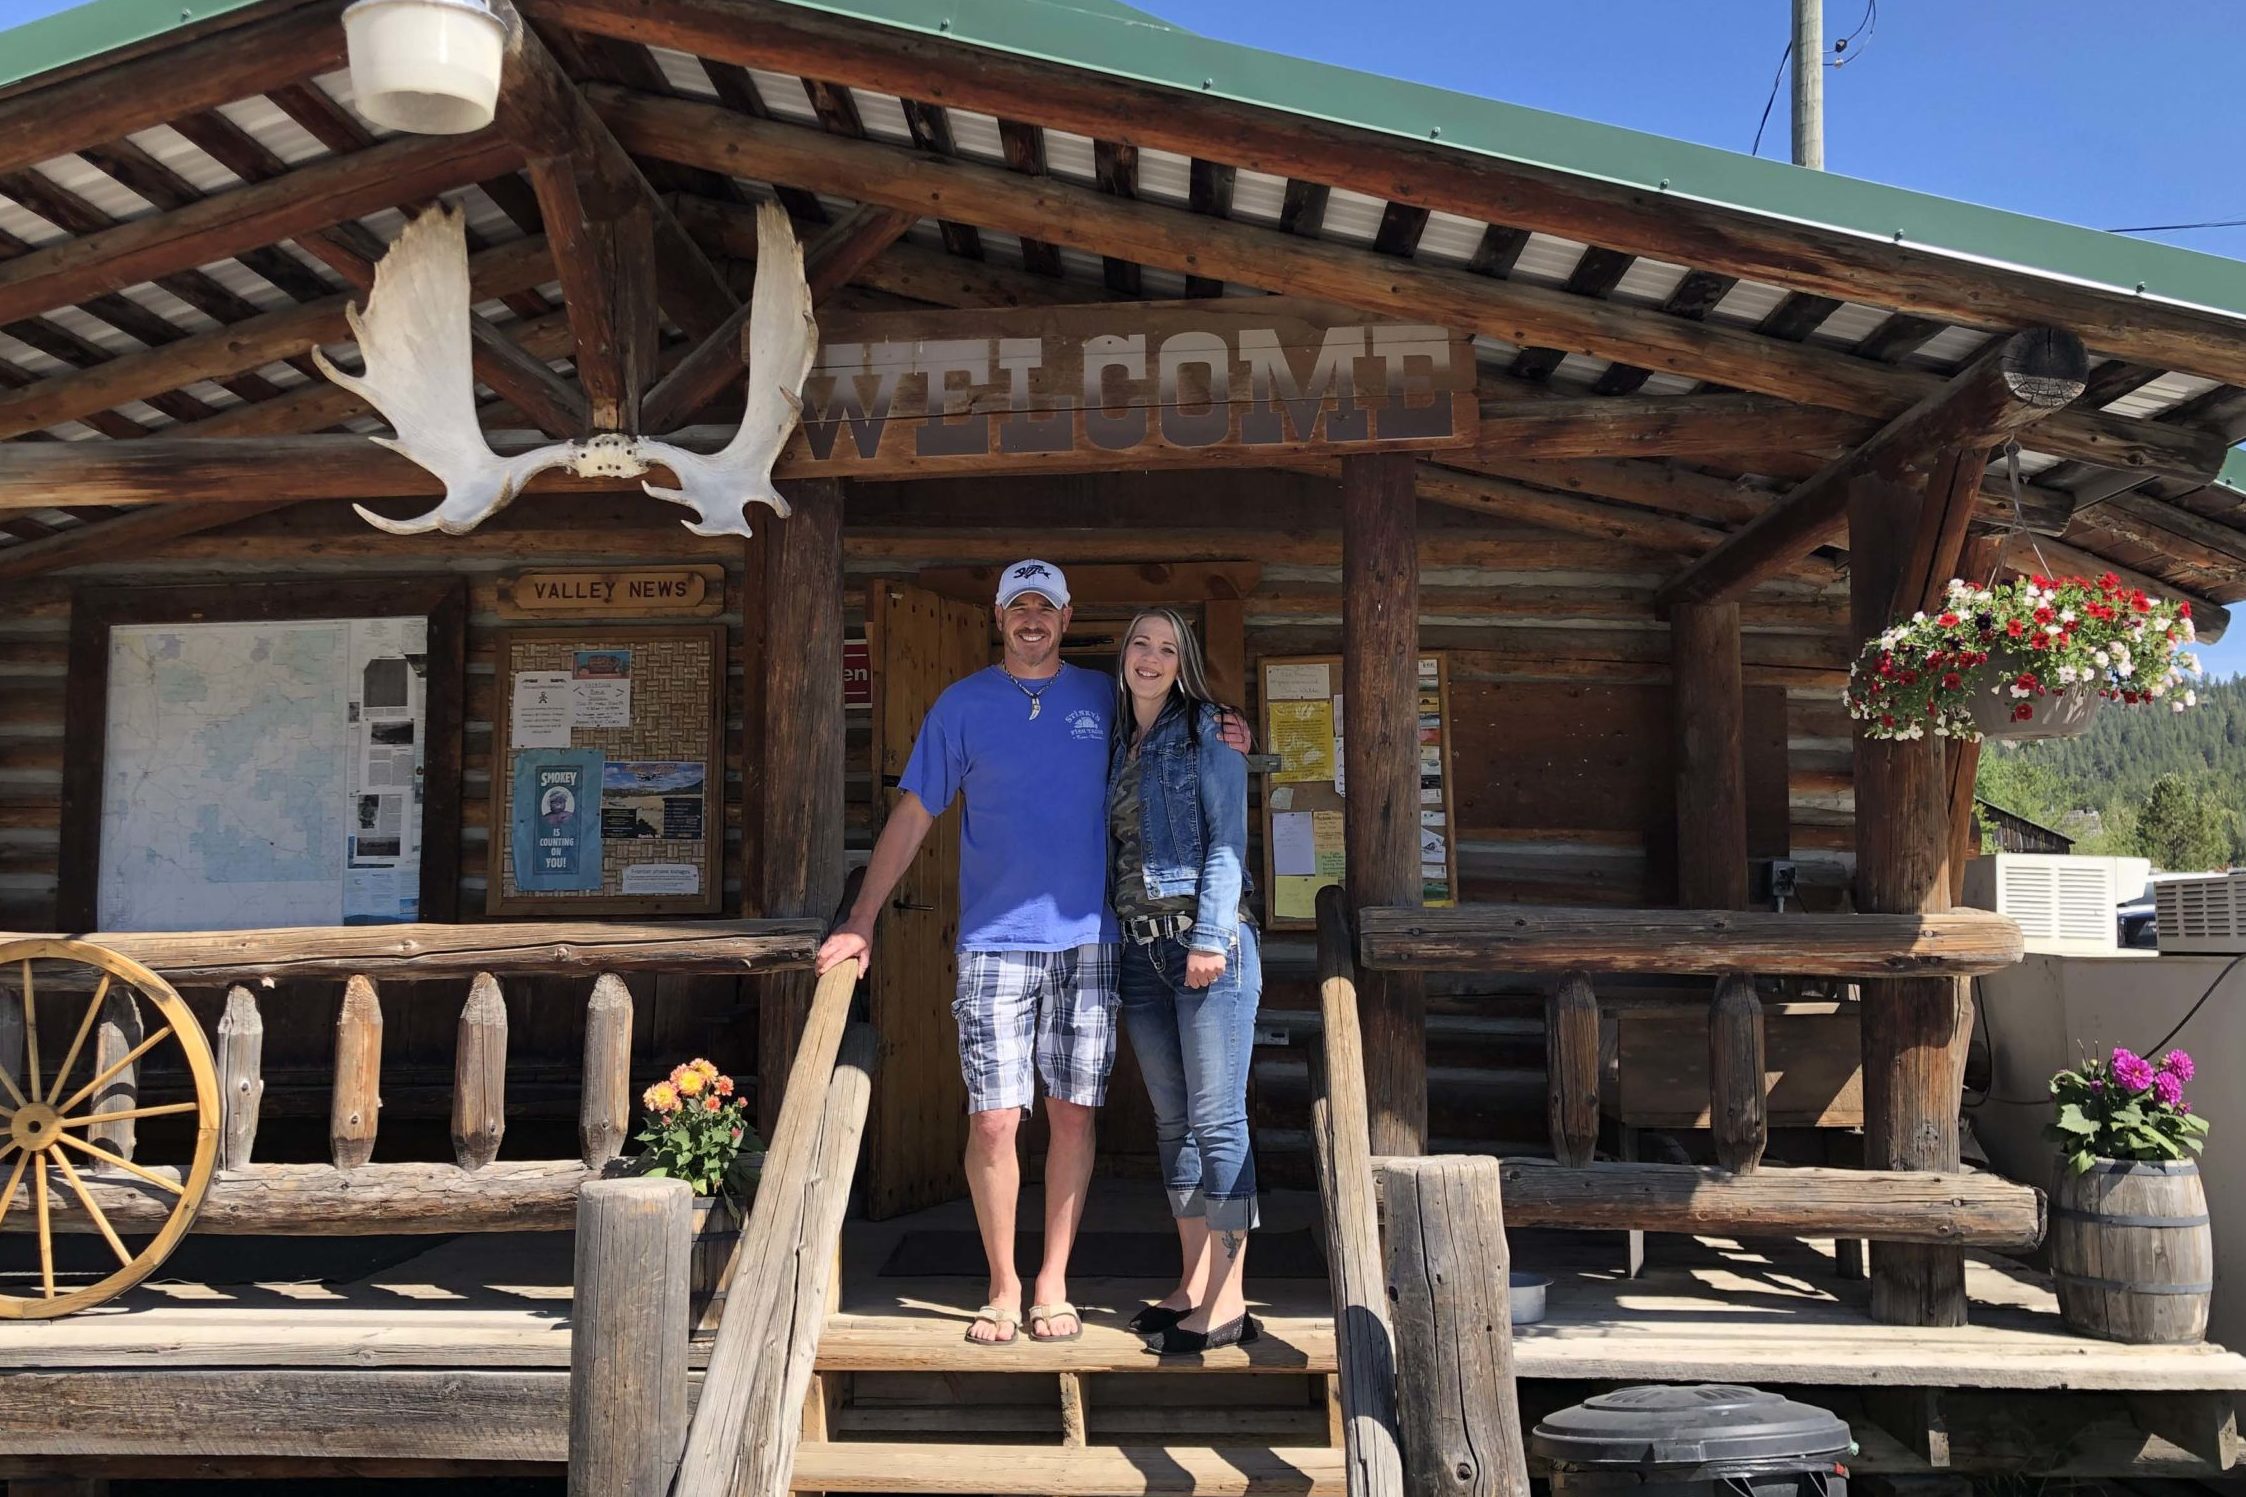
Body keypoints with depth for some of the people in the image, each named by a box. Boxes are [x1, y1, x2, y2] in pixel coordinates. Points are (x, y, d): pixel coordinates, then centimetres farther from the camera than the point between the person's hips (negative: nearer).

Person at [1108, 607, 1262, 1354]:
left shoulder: (1206, 732, -1)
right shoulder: (1118, 747, 17)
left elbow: (1228, 838, -9)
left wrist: (1210, 937, -17)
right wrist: (1112, 939, 10)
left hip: (1208, 940, -7)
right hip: (1141, 951, 7)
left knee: (1217, 1121, -6)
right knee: (1174, 1123, 9)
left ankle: (1227, 1301, -2)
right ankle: (1192, 1286, 16)